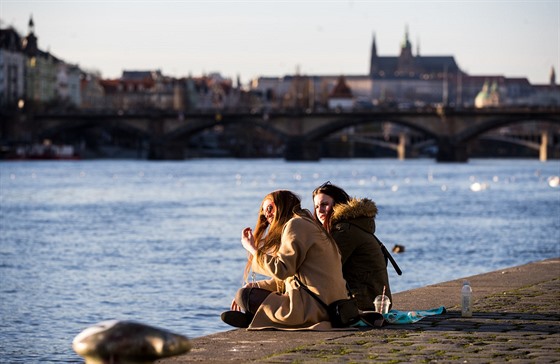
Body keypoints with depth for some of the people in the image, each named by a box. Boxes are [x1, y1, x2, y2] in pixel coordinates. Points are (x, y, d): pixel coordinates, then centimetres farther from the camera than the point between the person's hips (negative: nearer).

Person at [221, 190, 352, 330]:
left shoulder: (296, 224, -6)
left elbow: (281, 271, -16)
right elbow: (282, 280, 23)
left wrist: (253, 249, -3)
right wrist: (250, 287, 16)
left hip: (315, 307, -10)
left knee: (244, 296, -10)